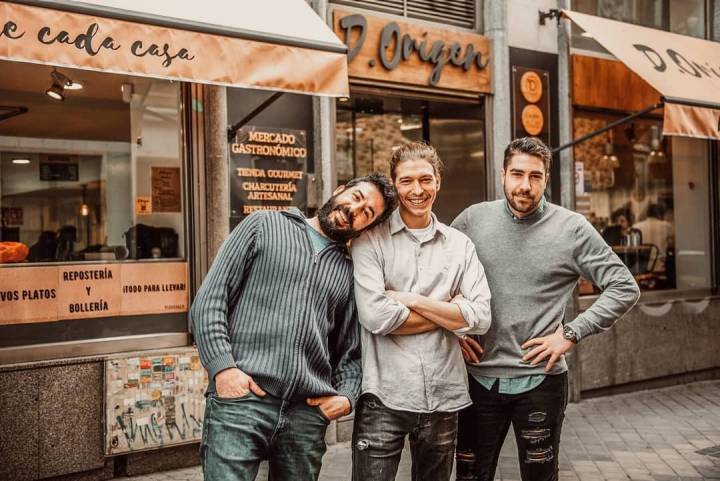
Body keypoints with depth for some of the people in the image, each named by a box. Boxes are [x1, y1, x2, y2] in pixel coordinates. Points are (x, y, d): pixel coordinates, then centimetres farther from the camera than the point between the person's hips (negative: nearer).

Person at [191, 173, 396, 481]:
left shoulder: (351, 273, 19)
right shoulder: (264, 226, 10)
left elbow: (350, 353, 21)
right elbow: (209, 300, 2)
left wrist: (347, 396, 1)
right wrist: (223, 366, -11)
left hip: (308, 414, 4)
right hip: (240, 401, -3)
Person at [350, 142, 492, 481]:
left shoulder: (460, 245, 7)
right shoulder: (371, 240, -3)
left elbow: (480, 318, -4)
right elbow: (375, 316, -16)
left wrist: (410, 300, -10)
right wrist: (449, 313, -7)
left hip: (444, 398, 3)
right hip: (384, 397, -3)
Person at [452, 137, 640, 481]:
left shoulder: (572, 228, -6)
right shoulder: (473, 219, 0)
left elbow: (624, 288, -4)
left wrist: (571, 333, -10)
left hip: (541, 379, -1)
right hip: (478, 377, 2)